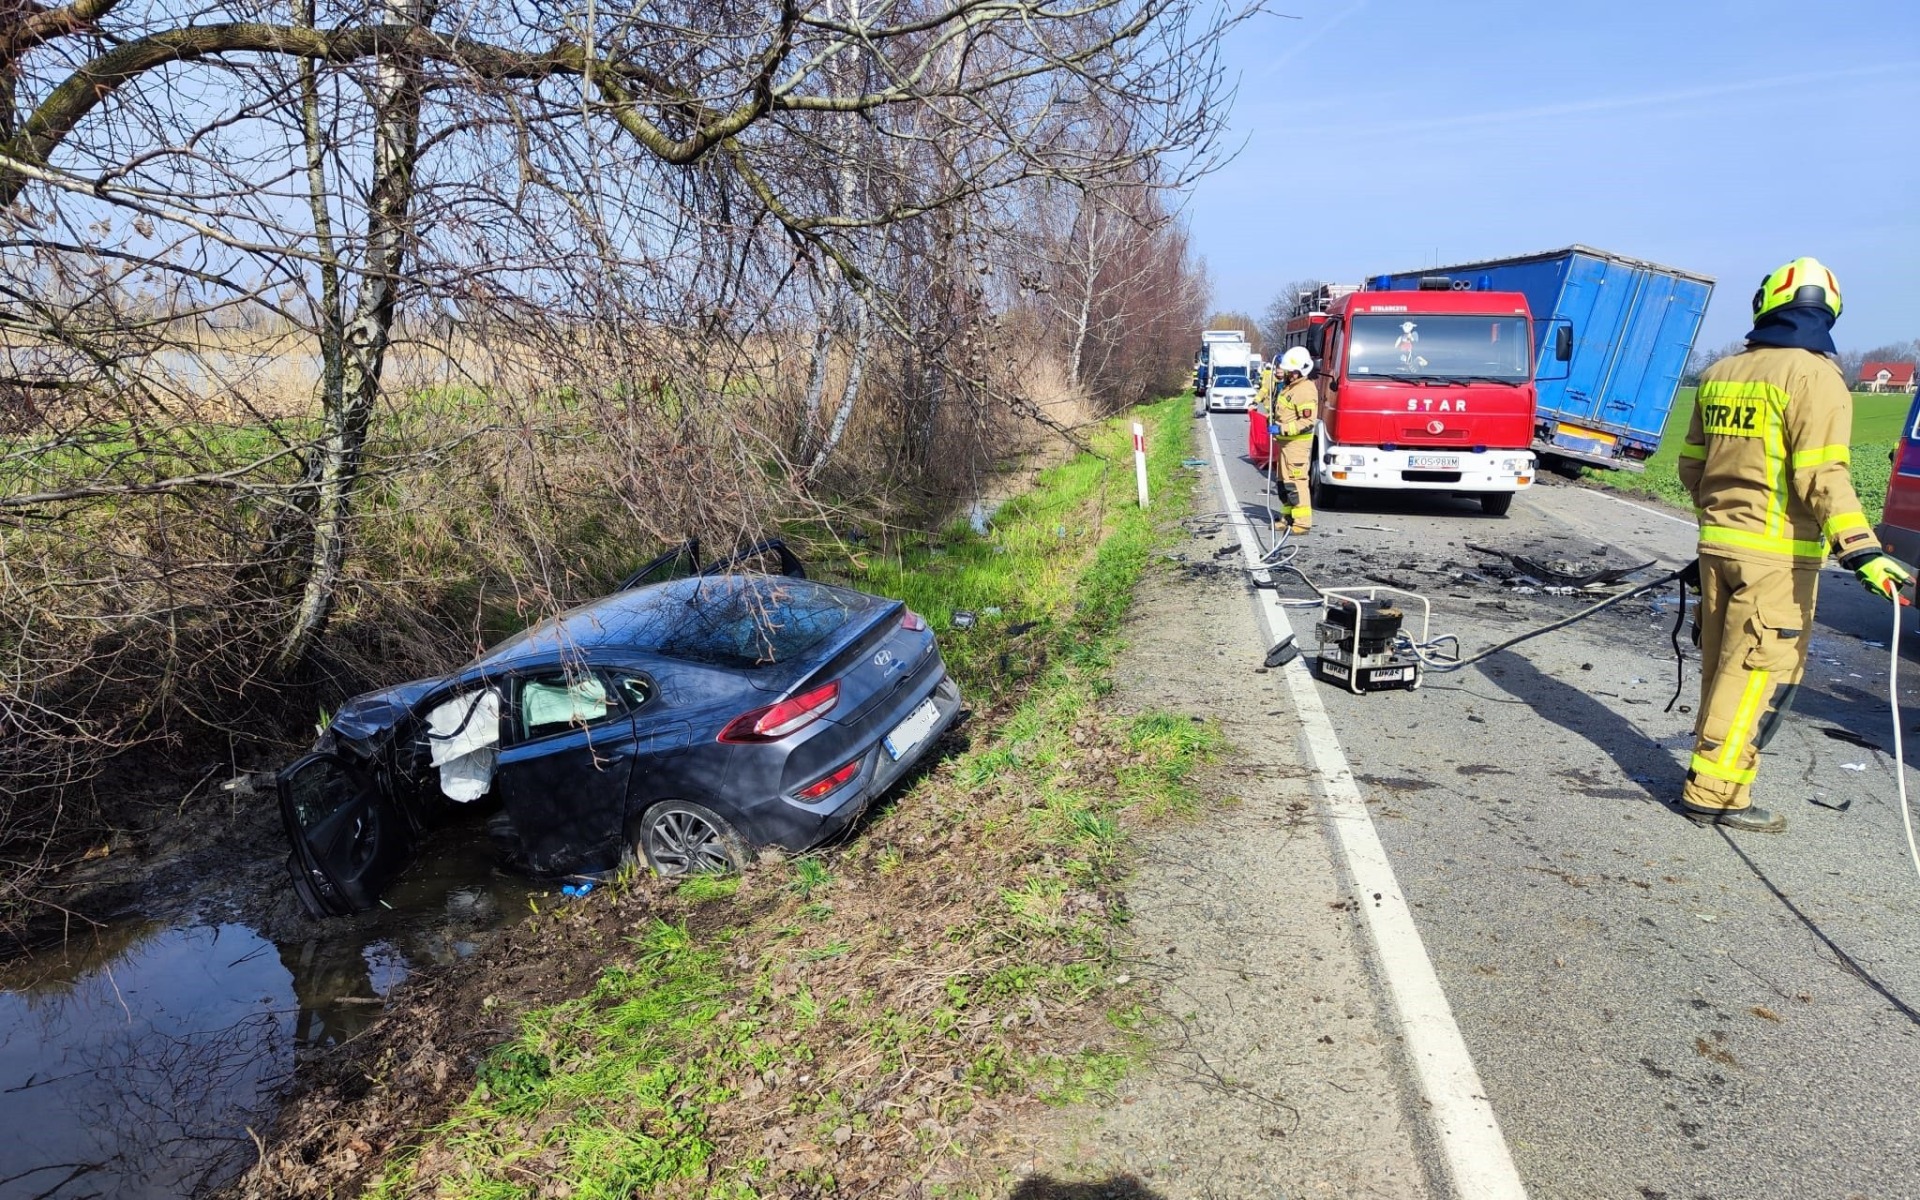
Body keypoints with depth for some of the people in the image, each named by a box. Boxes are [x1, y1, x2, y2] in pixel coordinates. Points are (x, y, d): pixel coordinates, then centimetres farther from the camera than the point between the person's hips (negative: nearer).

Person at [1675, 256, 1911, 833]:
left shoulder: (1719, 374, 10)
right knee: (1759, 672, -1)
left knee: (1724, 666, 15)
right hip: (1775, 555, -6)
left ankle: (1713, 771, 24)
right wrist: (1861, 551, -21)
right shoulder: (1814, 375, -9)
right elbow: (1821, 477, -18)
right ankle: (1714, 791, 2)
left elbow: (1692, 464, 17)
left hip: (1718, 543, 7)